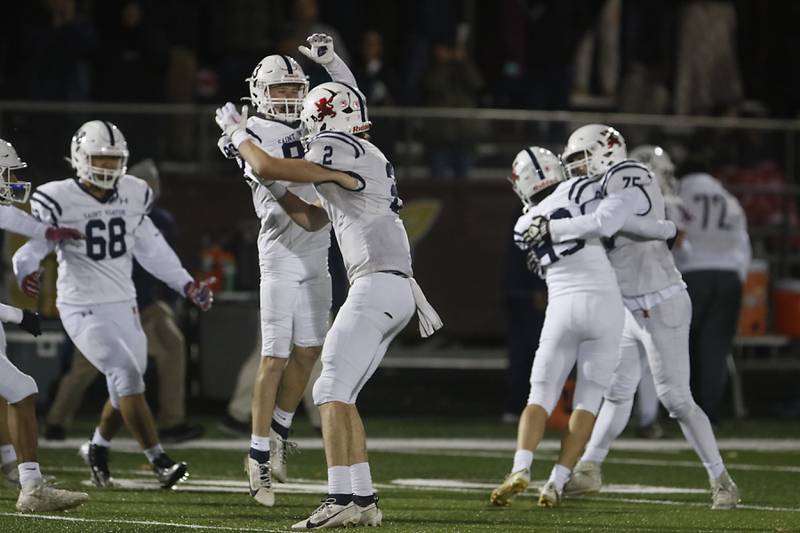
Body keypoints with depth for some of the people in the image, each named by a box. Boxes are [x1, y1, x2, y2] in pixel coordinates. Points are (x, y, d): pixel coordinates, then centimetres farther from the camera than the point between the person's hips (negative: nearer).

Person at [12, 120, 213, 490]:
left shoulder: (132, 196, 4)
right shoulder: (59, 200, -13)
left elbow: (150, 247, 15)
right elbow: (31, 244, -17)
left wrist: (185, 284, 15)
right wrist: (25, 270, -39)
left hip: (124, 306, 6)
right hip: (83, 310, -6)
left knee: (125, 388, 9)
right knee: (128, 375, -18)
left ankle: (97, 449, 36)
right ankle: (160, 463, -18)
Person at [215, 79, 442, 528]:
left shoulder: (341, 149, -7)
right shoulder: (363, 161, 24)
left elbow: (267, 168, -10)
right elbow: (313, 219, 31)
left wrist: (238, 133, 8)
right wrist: (273, 186, 23)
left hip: (377, 285, -10)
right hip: (397, 290, 10)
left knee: (332, 392, -12)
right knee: (340, 395, 12)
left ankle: (342, 500, -19)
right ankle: (364, 499, 10)